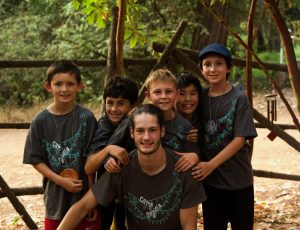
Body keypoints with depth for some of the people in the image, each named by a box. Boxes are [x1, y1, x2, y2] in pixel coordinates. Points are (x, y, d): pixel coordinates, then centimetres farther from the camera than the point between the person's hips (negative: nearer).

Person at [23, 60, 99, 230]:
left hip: (84, 192, -1)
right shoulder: (40, 121, -5)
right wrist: (60, 180, -13)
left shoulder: (86, 118, -9)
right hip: (55, 194, 1)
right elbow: (36, 159, -2)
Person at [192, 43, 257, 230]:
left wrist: (211, 164, -23)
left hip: (238, 179, -4)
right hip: (209, 179, 4)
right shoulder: (201, 97, 3)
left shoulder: (239, 98, -10)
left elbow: (240, 139, -16)